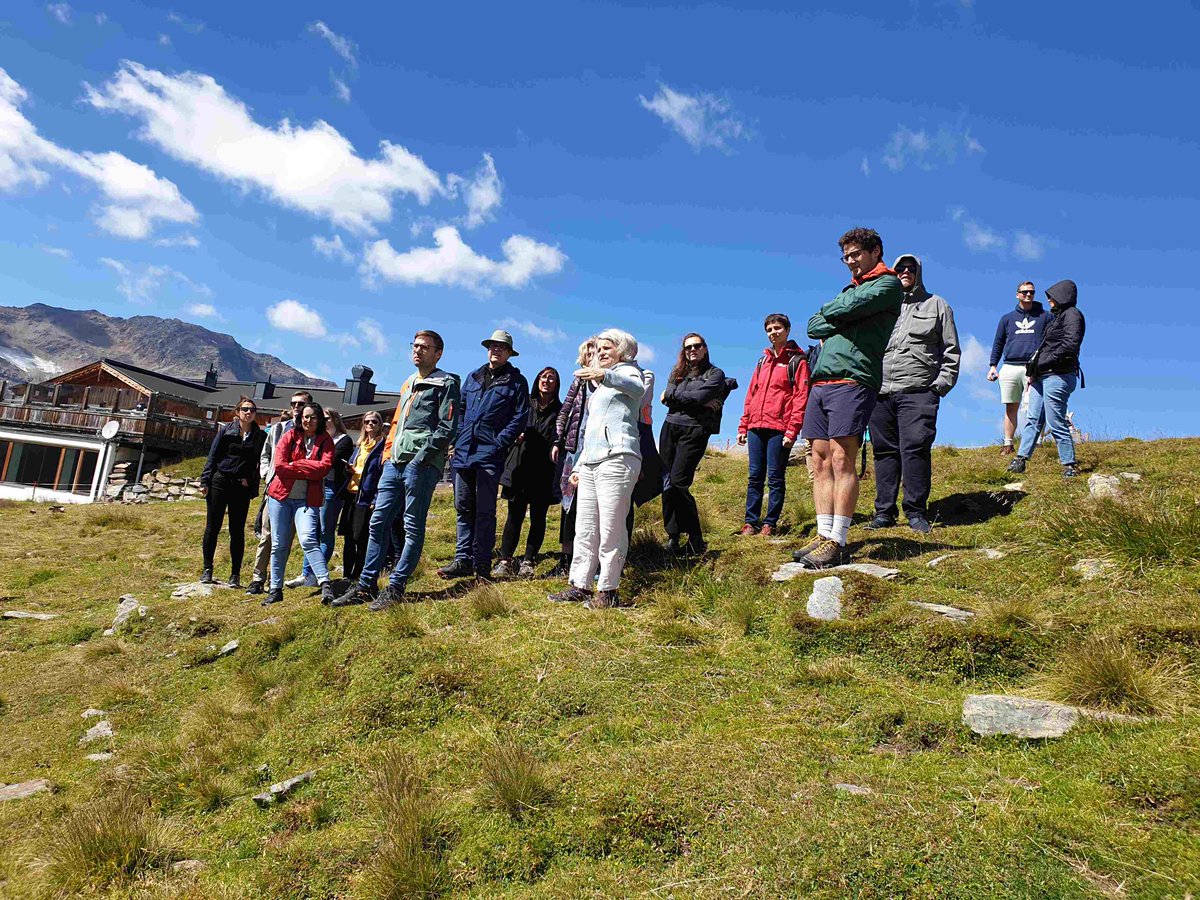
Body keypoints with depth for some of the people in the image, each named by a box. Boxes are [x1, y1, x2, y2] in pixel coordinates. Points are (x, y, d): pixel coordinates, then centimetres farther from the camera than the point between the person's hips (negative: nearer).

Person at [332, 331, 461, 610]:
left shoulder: (446, 384, -1)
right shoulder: (408, 384, 25)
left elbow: (447, 429, -10)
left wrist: (420, 459, -16)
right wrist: (387, 454, 16)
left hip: (421, 465, -8)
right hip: (395, 463, 8)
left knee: (413, 528, -2)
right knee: (378, 522, 6)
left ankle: (395, 588, 2)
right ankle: (366, 585, 12)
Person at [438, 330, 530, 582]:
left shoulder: (516, 381, 4)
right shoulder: (472, 377, 18)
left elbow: (520, 418, -3)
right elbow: (460, 410, 20)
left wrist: (499, 442, -12)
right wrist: (456, 440, 7)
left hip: (490, 454, -5)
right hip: (463, 452, 5)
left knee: (485, 511, -2)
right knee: (463, 508, 7)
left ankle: (482, 565, 4)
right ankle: (463, 560, 14)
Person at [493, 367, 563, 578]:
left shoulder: (559, 411, 8)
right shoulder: (526, 405, 14)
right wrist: (516, 435, -1)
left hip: (544, 471, -1)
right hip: (521, 468, 1)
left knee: (538, 517, 2)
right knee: (515, 514, -3)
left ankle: (528, 563, 6)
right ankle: (505, 561, -2)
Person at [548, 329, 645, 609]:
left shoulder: (627, 371, 4)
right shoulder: (599, 388, 30)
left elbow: (636, 388, -23)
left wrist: (604, 375, -41)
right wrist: (578, 466, 26)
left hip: (617, 458, -9)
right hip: (590, 462, 9)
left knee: (611, 529, -8)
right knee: (584, 529, 7)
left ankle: (608, 591, -3)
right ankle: (579, 585, 12)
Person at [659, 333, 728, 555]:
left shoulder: (715, 374, 6)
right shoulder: (677, 373, 19)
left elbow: (700, 396, -12)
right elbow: (667, 398, 0)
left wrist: (675, 396, 0)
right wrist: (699, 403, -6)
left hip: (694, 430, -5)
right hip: (670, 427, 5)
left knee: (678, 483, -16)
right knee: (668, 484, -3)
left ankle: (696, 540, -8)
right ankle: (672, 537, -1)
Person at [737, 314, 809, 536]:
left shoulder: (797, 361, 2)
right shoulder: (763, 360, 20)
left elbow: (801, 397, -6)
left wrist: (792, 430, -15)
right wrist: (743, 426, 12)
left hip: (779, 428, -5)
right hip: (756, 426, 5)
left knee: (775, 478, -2)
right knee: (755, 476, 5)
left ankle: (770, 523, 4)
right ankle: (751, 522, 9)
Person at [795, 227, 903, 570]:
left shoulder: (888, 284, 6)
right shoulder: (848, 290, 29)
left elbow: (849, 308, -11)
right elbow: (813, 325, 17)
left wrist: (828, 311, 9)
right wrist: (838, 322, -2)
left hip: (852, 379, -8)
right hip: (821, 382, 8)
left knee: (841, 460, -12)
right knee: (820, 461, 2)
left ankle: (837, 542, -11)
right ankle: (824, 535, 5)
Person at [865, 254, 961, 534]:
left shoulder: (937, 305, 15)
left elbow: (951, 350, 10)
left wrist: (942, 384, -2)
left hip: (918, 392, -3)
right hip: (881, 392, 3)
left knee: (915, 448, -12)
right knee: (884, 451, 2)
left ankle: (916, 512, -6)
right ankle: (884, 512, 7)